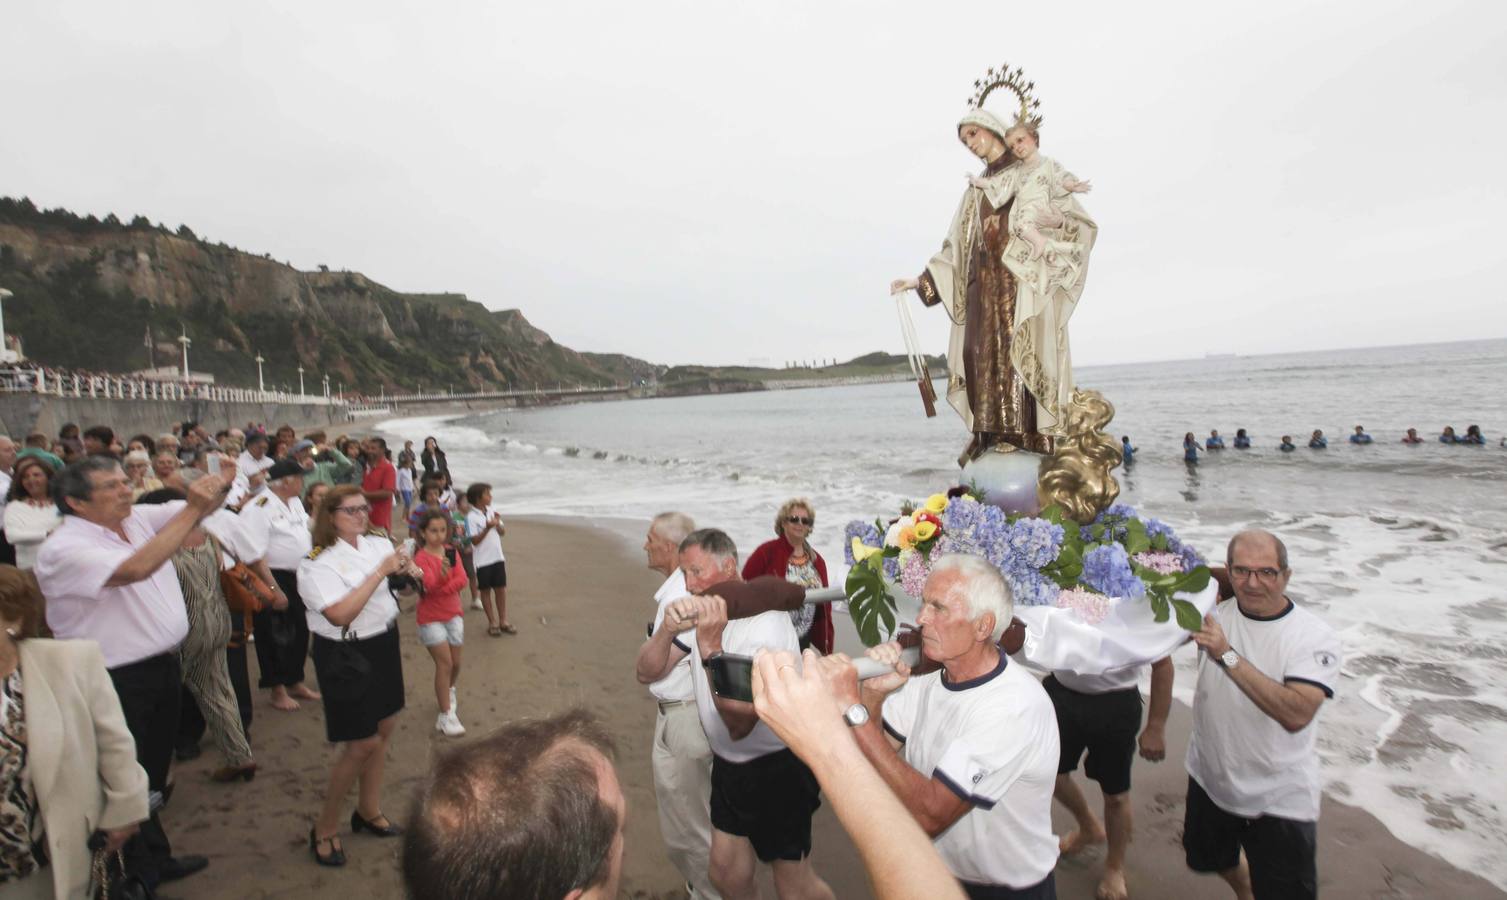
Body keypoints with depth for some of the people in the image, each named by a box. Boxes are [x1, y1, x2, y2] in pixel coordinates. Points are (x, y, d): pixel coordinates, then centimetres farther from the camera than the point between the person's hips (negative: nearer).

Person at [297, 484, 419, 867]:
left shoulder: (378, 542, -1)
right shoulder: (318, 562, -18)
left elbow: (412, 573, 13)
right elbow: (340, 614, -31)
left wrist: (407, 569, -10)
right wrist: (380, 572, -30)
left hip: (384, 643, 6)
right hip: (346, 653, -6)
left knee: (385, 727, 16)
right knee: (362, 744, -1)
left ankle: (369, 810, 37)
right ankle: (325, 827, 21)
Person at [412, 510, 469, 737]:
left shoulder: (451, 552, 1)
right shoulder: (421, 557, -14)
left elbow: (462, 580, -11)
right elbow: (429, 585, -30)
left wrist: (438, 590, -24)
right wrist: (441, 574, -49)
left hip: (453, 614, 5)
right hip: (431, 618, -5)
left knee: (456, 663, 11)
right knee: (445, 663, -10)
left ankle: (449, 690, 42)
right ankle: (446, 716, -3)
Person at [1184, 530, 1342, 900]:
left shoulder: (1314, 635, -19)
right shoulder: (1214, 613, -10)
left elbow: (1297, 714, -32)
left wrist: (1227, 655, -37)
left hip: (1280, 798, -4)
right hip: (1210, 781, 4)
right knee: (1215, 861, 27)